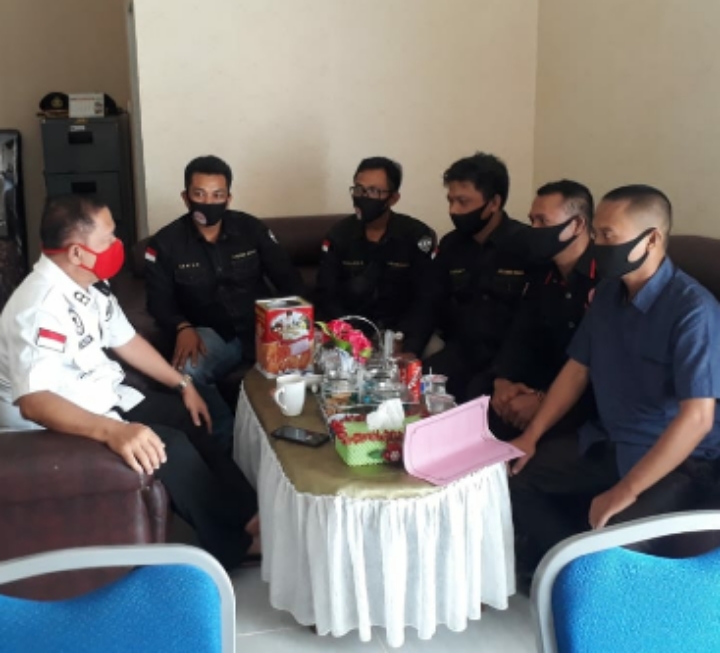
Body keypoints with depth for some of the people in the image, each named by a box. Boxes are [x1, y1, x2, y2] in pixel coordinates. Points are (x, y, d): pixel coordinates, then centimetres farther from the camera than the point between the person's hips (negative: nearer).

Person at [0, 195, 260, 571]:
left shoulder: (90, 284, 0)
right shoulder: (41, 306, -29)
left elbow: (125, 340, 14)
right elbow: (33, 401, -40)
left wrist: (183, 384, 11)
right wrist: (113, 431, -51)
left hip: (104, 399, 10)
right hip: (54, 427, -10)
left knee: (188, 418, 4)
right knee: (170, 448, -21)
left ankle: (249, 515, 12)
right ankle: (235, 545, -2)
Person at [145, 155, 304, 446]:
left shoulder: (251, 228, 4)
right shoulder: (165, 243, 0)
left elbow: (288, 278, 7)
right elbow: (159, 301, 0)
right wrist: (183, 328, -21)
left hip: (261, 327, 1)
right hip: (211, 334, -1)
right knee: (187, 370, -35)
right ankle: (229, 440, -13)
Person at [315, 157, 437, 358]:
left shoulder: (419, 236, -5)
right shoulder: (339, 234, 2)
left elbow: (425, 300, -11)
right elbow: (326, 295, -2)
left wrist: (411, 348, -27)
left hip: (401, 331, -1)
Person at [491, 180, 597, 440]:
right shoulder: (542, 274, 11)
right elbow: (520, 336, 8)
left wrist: (544, 400, -25)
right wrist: (503, 382, -12)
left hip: (591, 395, -7)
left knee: (516, 423, -30)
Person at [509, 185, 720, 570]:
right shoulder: (608, 293, 3)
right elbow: (578, 368, 12)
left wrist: (627, 490, -29)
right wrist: (531, 436, 3)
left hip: (678, 460, -7)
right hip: (604, 444, 8)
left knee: (612, 535, -33)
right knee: (512, 478, -4)